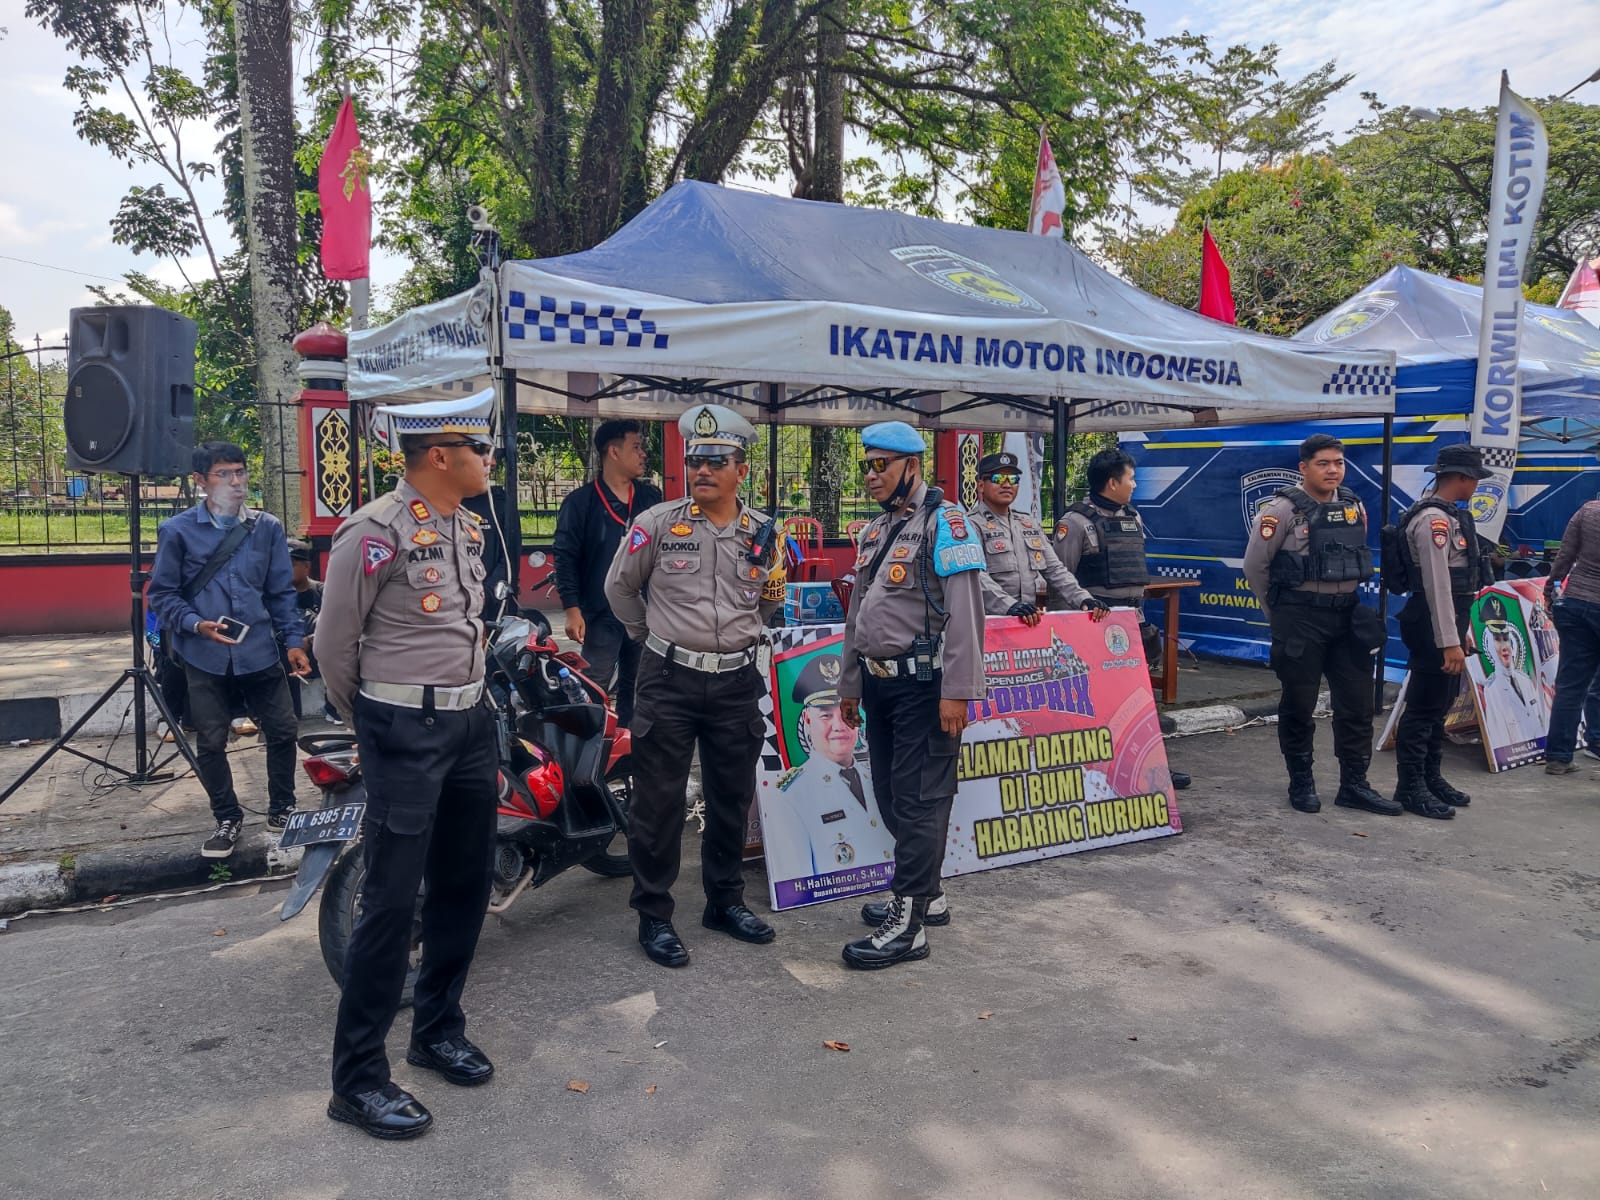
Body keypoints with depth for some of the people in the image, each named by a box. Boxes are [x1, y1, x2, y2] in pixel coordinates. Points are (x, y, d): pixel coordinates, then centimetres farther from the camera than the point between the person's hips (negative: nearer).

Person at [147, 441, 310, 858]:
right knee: (210, 743, 8)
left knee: (283, 730, 8)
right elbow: (161, 593, -1)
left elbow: (281, 591, 6)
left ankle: (281, 809, 29)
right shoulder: (177, 531, -4)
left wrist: (292, 640, -1)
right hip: (205, 658, -1)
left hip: (259, 653, 2)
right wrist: (195, 624, -17)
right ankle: (228, 819, 27)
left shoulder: (268, 528, 3)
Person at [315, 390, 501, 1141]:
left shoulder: (467, 528, 10)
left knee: (464, 885, 15)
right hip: (405, 732, -8)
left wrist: (467, 701, 18)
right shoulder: (376, 531, -16)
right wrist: (368, 721, 4)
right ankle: (357, 1077, 10)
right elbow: (334, 643, -9)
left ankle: (438, 1029, 33)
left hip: (471, 722, 8)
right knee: (392, 900, -3)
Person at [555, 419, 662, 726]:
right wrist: (572, 608, -13)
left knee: (638, 687, 13)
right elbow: (565, 557, -7)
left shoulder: (651, 498, 9)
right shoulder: (580, 502, -5)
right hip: (601, 613, -5)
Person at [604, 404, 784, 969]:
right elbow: (619, 587, 7)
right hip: (669, 680, -3)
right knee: (658, 801, 2)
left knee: (732, 800, 13)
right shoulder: (657, 523, -7)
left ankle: (725, 902, 30)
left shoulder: (764, 533, 3)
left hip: (737, 682, 4)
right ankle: (654, 915, 15)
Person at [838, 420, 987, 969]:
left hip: (924, 686, -9)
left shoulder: (944, 522, -9)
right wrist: (850, 684, 22)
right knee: (891, 796, 14)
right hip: (879, 685, 9)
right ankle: (927, 895, 30)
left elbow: (965, 613, -16)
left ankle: (909, 924, 3)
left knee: (919, 800, -3)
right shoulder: (874, 532, 17)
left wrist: (957, 692, -21)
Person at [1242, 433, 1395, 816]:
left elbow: (1361, 559, 20)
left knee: (1357, 702, 6)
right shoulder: (1284, 509, -10)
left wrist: (1349, 599, 16)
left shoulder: (1354, 506, 8)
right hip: (1301, 621, -6)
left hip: (1348, 617, 6)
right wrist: (1279, 613, 1)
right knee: (1299, 703, 4)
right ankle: (1301, 782, 17)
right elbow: (1255, 565, -7)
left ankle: (1354, 785, 16)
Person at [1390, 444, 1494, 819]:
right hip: (1433, 627, -10)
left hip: (1448, 622, 10)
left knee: (1439, 704, 17)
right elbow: (1436, 584, -23)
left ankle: (1431, 777, 27)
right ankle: (1410, 787, 3)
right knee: (1423, 707, -4)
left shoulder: (1449, 515, 15)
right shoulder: (1433, 519, -18)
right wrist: (1449, 641, -25)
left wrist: (1460, 630, 22)